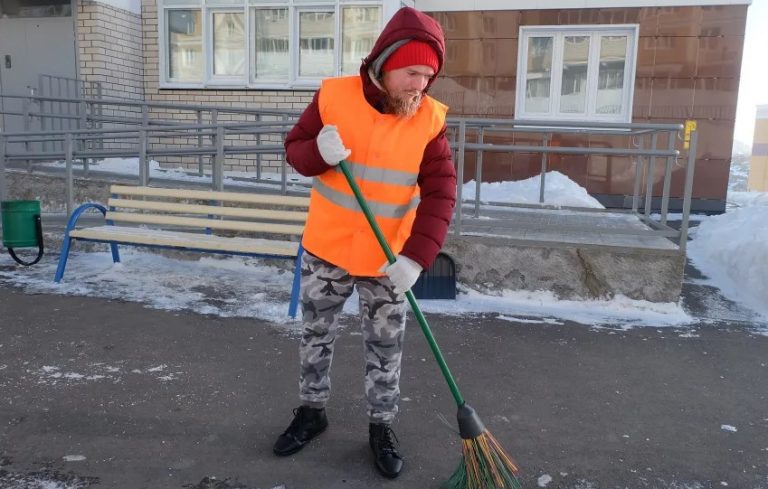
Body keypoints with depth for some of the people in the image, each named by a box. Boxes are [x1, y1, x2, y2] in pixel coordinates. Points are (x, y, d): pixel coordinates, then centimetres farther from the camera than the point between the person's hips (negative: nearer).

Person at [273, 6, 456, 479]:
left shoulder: (430, 118, -11)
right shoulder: (334, 96, -11)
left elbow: (439, 195, -15)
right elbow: (294, 148, 0)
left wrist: (414, 258, -27)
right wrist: (318, 152, -24)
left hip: (387, 260, 0)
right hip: (326, 249, 1)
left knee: (386, 347, 11)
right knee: (316, 335, 16)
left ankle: (382, 425, 32)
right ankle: (312, 410, 39)